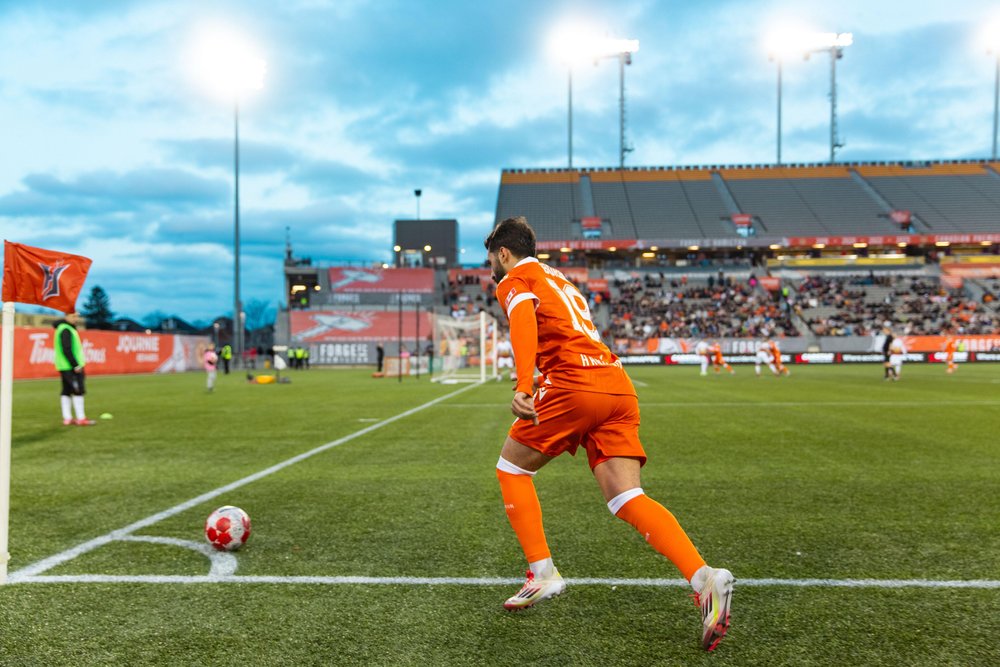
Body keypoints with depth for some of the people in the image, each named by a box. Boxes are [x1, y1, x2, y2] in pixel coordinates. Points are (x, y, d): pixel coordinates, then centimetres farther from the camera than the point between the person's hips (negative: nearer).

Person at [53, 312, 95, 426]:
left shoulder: (69, 329, 17)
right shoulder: (66, 330, -14)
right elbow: (66, 350, -22)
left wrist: (77, 364, 18)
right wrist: (75, 365, -21)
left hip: (64, 367, 10)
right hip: (70, 367, -10)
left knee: (66, 391, 10)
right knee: (78, 391, -8)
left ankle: (67, 418, 13)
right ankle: (81, 419, -6)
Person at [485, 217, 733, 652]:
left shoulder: (514, 280, 9)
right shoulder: (559, 281, 33)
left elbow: (524, 320, -14)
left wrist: (522, 386, -25)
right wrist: (543, 381, 42)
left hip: (575, 385, -7)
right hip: (620, 388, 7)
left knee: (511, 468, 13)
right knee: (626, 498, -2)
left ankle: (543, 574, 8)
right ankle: (704, 578, -20)